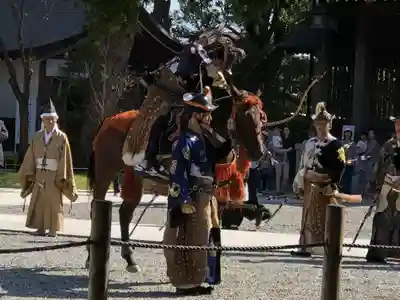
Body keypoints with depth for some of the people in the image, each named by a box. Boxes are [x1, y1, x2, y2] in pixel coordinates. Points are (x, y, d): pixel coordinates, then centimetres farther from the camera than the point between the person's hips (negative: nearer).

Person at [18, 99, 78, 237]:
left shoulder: (61, 138, -3)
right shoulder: (37, 137, 7)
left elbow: (65, 159, -6)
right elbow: (30, 156, 7)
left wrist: (63, 178, -10)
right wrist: (28, 174, 1)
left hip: (54, 176, -3)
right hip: (39, 175, 3)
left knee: (54, 203, 1)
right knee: (38, 203, 2)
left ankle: (53, 229, 7)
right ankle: (41, 228, 8)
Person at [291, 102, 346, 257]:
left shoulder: (335, 145, -5)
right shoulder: (310, 143, 13)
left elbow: (339, 168, -12)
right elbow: (302, 165, 15)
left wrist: (325, 178, -17)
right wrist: (299, 182, 7)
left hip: (326, 188, -6)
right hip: (309, 187, 6)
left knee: (326, 219, -7)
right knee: (308, 216, 10)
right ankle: (306, 247, 18)